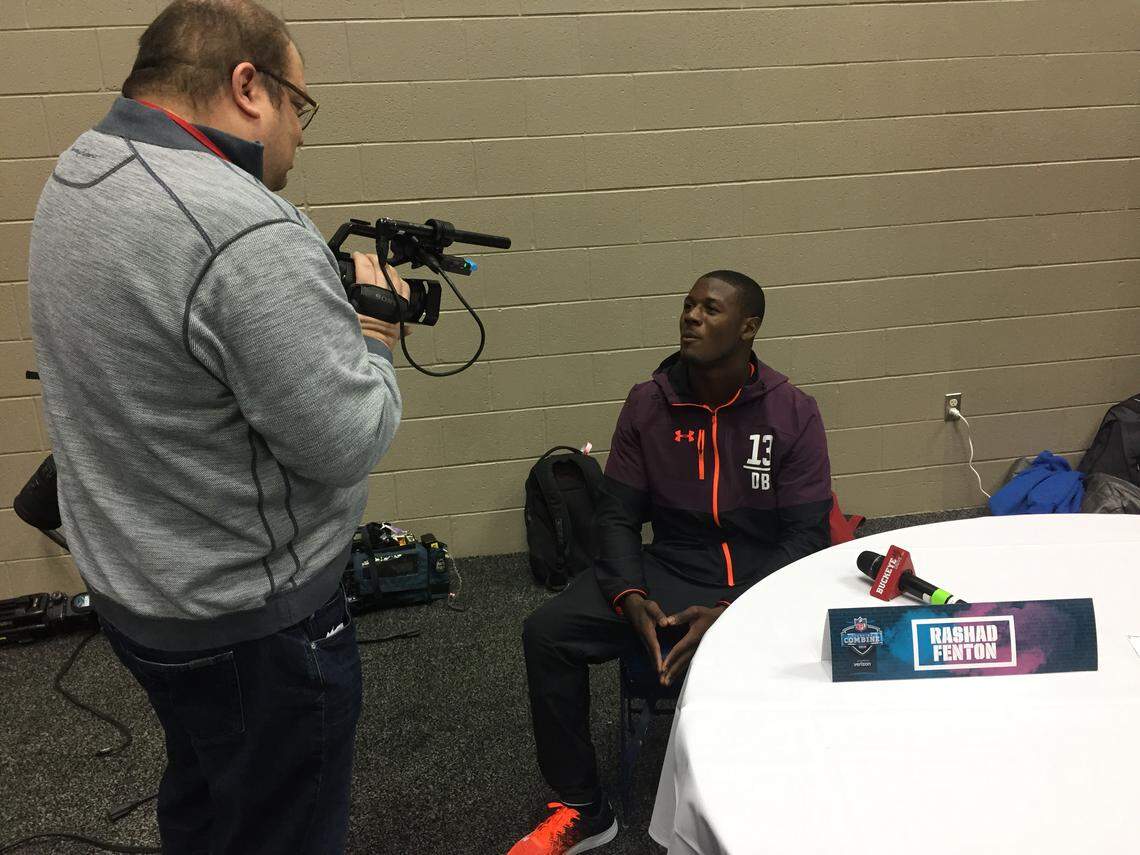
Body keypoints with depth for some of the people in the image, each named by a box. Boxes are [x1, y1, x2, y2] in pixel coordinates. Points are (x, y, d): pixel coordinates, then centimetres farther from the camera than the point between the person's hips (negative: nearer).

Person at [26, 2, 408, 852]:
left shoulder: (76, 178, 2)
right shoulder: (244, 231, -29)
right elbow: (347, 442, -25)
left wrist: (332, 299, 5)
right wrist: (373, 327, -8)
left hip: (136, 588, 9)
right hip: (253, 622, -9)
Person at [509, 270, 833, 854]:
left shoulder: (793, 414, -5)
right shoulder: (647, 405, 1)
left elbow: (806, 534, -8)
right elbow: (617, 516, 2)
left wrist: (733, 614, -22)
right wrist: (631, 597, -17)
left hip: (764, 582, -2)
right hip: (670, 570, 2)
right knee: (547, 633, -16)